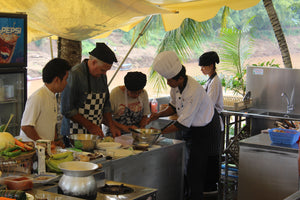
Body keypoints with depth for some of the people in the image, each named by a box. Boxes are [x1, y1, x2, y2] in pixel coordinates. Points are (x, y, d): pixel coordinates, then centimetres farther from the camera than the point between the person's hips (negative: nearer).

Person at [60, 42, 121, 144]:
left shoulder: (102, 75, 9)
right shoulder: (75, 74, -15)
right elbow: (67, 109, -17)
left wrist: (111, 126, 5)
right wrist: (90, 126, -17)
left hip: (96, 132, 6)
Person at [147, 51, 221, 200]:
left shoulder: (193, 91, -34)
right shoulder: (177, 85, -8)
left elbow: (183, 124, -29)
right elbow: (174, 106, 9)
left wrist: (160, 132, -23)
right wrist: (159, 114, -8)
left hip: (206, 130, -8)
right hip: (194, 127, 8)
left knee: (195, 169, -6)